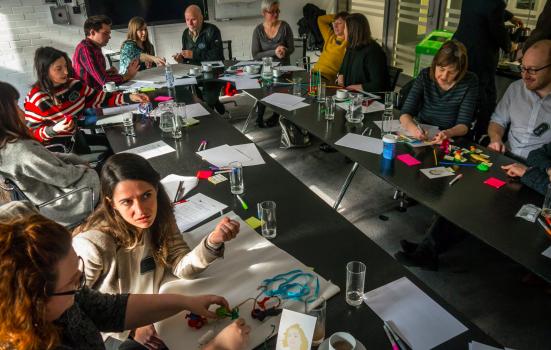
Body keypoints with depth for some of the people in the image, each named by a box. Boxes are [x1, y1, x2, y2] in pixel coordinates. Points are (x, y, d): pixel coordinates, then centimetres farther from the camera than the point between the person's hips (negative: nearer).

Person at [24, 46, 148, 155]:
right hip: (56, 147, -6)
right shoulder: (35, 99, -16)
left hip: (77, 138, 6)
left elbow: (101, 98, 2)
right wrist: (54, 129, -30)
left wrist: (129, 97, -10)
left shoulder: (73, 85, -2)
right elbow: (32, 133, -11)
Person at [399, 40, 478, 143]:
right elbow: (405, 113, -8)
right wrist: (412, 127, -31)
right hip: (422, 138, 1)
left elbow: (464, 125, -9)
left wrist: (449, 133, -32)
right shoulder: (425, 75, -4)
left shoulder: (469, 82, -7)